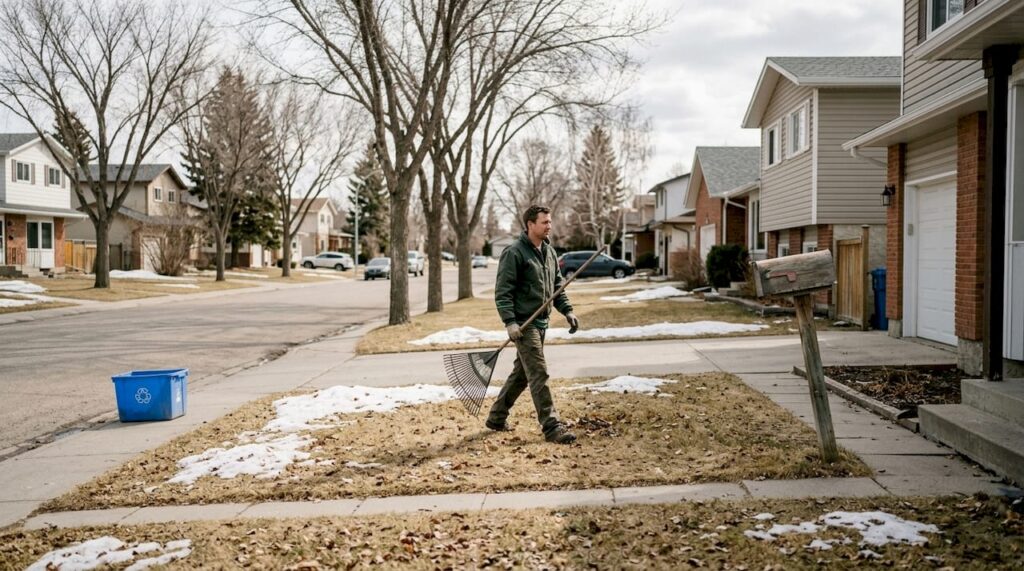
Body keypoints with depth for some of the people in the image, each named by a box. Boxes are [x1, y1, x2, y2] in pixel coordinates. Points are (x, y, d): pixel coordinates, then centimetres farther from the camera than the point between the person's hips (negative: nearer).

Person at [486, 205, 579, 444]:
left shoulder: (549, 252, 13)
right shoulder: (514, 253, -13)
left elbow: (557, 286, 21)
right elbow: (502, 292, -15)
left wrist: (567, 310, 9)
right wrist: (510, 322, -22)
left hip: (540, 323, 9)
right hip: (523, 324, -9)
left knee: (522, 373, 15)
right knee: (539, 374, -9)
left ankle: (496, 417, 28)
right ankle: (551, 427, -6)